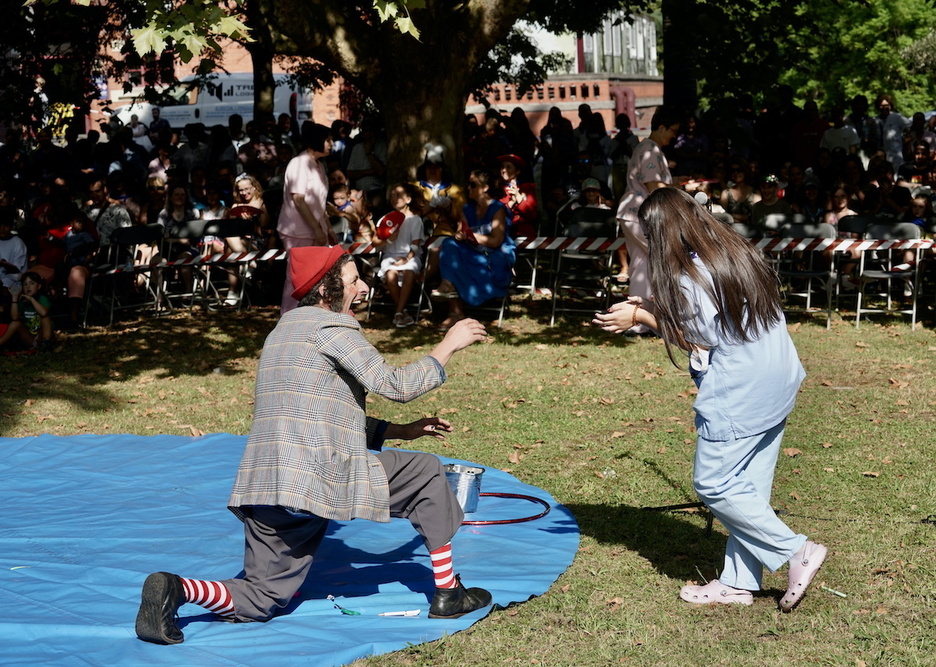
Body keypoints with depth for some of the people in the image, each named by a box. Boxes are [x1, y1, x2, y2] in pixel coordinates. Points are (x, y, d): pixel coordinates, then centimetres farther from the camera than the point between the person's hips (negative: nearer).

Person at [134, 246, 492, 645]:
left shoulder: (287, 329, 25)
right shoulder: (329, 325, -5)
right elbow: (394, 385, -8)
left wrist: (400, 430, 25)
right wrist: (449, 346, 5)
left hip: (265, 487, 9)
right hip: (318, 480, -8)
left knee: (261, 601, 14)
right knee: (425, 473, 10)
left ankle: (176, 590, -11)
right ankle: (447, 593, 15)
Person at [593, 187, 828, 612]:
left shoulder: (689, 274, -15)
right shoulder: (736, 252, 11)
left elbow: (700, 341, -11)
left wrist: (640, 317, -4)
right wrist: (657, 307, 15)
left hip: (738, 393, -9)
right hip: (778, 383, 9)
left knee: (712, 485, 1)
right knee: (748, 488, 12)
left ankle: (796, 551, 1)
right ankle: (739, 582, 18)